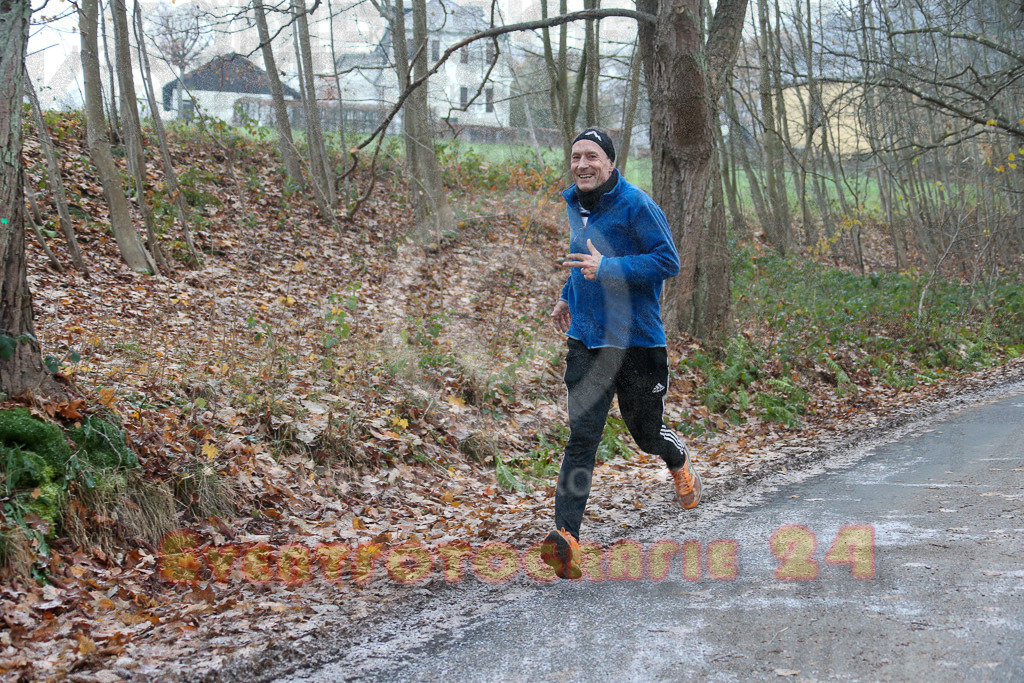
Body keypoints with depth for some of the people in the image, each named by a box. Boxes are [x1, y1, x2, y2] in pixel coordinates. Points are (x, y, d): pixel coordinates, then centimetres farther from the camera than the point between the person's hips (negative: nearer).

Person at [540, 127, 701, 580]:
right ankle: (566, 536, -14)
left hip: (637, 340, -4)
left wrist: (608, 268, -24)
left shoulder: (636, 205, -12)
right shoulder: (574, 205, 10)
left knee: (646, 433, 11)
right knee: (582, 436, -8)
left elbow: (668, 261, -15)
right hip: (585, 339, 4)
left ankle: (679, 461, 48)